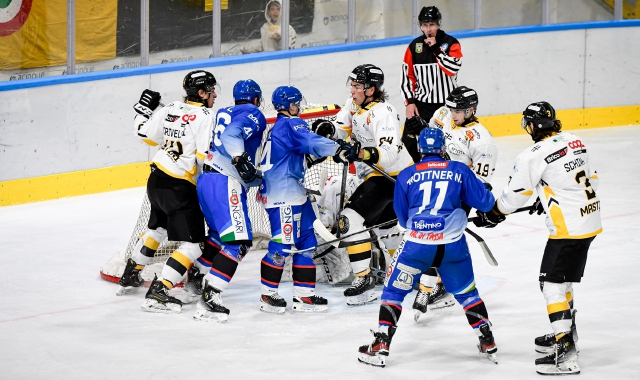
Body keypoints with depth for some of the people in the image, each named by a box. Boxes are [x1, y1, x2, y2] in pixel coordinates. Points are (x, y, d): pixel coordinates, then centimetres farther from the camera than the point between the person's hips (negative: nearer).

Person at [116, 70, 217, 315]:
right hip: (180, 188, -8)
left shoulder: (171, 109, 5)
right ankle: (158, 293, -13)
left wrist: (145, 108, 30)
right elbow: (206, 157, -21)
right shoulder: (204, 117, -16)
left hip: (157, 179, 8)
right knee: (193, 243, -4)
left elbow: (146, 134, 15)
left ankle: (130, 276, 45)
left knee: (157, 228, 32)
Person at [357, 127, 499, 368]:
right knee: (466, 292, 21)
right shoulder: (459, 171, 6)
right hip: (453, 245, 1)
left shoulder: (406, 176, 6)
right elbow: (484, 201, 10)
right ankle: (488, 344, 21)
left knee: (393, 291, 12)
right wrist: (490, 199, 34)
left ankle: (380, 346, 4)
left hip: (417, 244, -1)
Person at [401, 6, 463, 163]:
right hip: (421, 103, 3)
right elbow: (407, 76, 7)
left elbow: (452, 69, -21)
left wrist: (436, 48, -21)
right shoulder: (414, 46, 4)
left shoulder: (451, 43, -5)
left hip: (446, 103, -3)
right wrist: (410, 102, -1)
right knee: (409, 140, -6)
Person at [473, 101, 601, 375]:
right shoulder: (573, 141, 8)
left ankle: (566, 354, -13)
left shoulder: (533, 156, -15)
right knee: (560, 278, 23)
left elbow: (514, 195, -5)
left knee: (552, 283, -6)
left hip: (568, 228, -9)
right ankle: (565, 334, 35)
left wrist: (493, 214, 13)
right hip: (590, 217, 9)